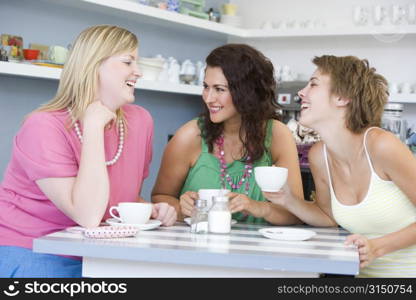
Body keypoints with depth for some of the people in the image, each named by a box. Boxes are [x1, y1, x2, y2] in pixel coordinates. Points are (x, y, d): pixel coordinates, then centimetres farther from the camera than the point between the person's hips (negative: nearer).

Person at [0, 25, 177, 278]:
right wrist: (94, 126, -24)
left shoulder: (140, 121, 1)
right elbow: (89, 215, -28)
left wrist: (151, 210, -5)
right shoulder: (45, 127, -18)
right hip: (30, 256, -6)